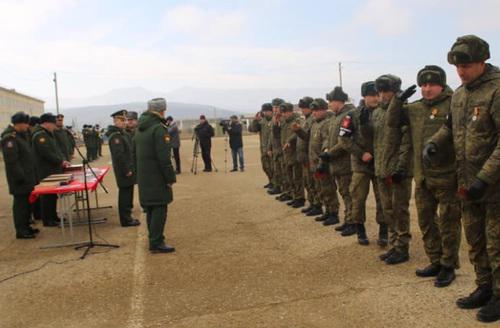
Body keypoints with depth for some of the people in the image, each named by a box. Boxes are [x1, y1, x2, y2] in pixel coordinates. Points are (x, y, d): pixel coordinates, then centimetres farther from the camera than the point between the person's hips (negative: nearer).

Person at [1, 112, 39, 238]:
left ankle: (26, 226, 27)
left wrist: (32, 175, 19)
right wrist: (21, 177, -22)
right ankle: (20, 231, 6)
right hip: (20, 179, -10)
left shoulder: (21, 135, 14)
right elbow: (11, 161, -23)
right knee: (20, 203, -2)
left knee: (27, 202, 16)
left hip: (27, 177, 10)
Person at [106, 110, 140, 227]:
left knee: (127, 193, 15)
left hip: (127, 169, 10)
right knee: (125, 194, -3)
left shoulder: (122, 133, 15)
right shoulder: (115, 136, -17)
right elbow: (119, 155, -23)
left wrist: (130, 168, 15)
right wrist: (126, 170, -21)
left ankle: (127, 216, 25)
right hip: (124, 171, -10)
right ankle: (126, 220, 5)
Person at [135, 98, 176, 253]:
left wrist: (140, 170, 18)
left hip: (143, 177, 9)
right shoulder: (159, 128, -18)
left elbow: (136, 151, 17)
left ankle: (154, 238, 28)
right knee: (159, 209, -3)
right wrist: (170, 178, -16)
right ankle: (156, 243, -2)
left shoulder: (140, 128, 11)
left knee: (150, 208, 16)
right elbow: (164, 158, -21)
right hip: (156, 177, -9)